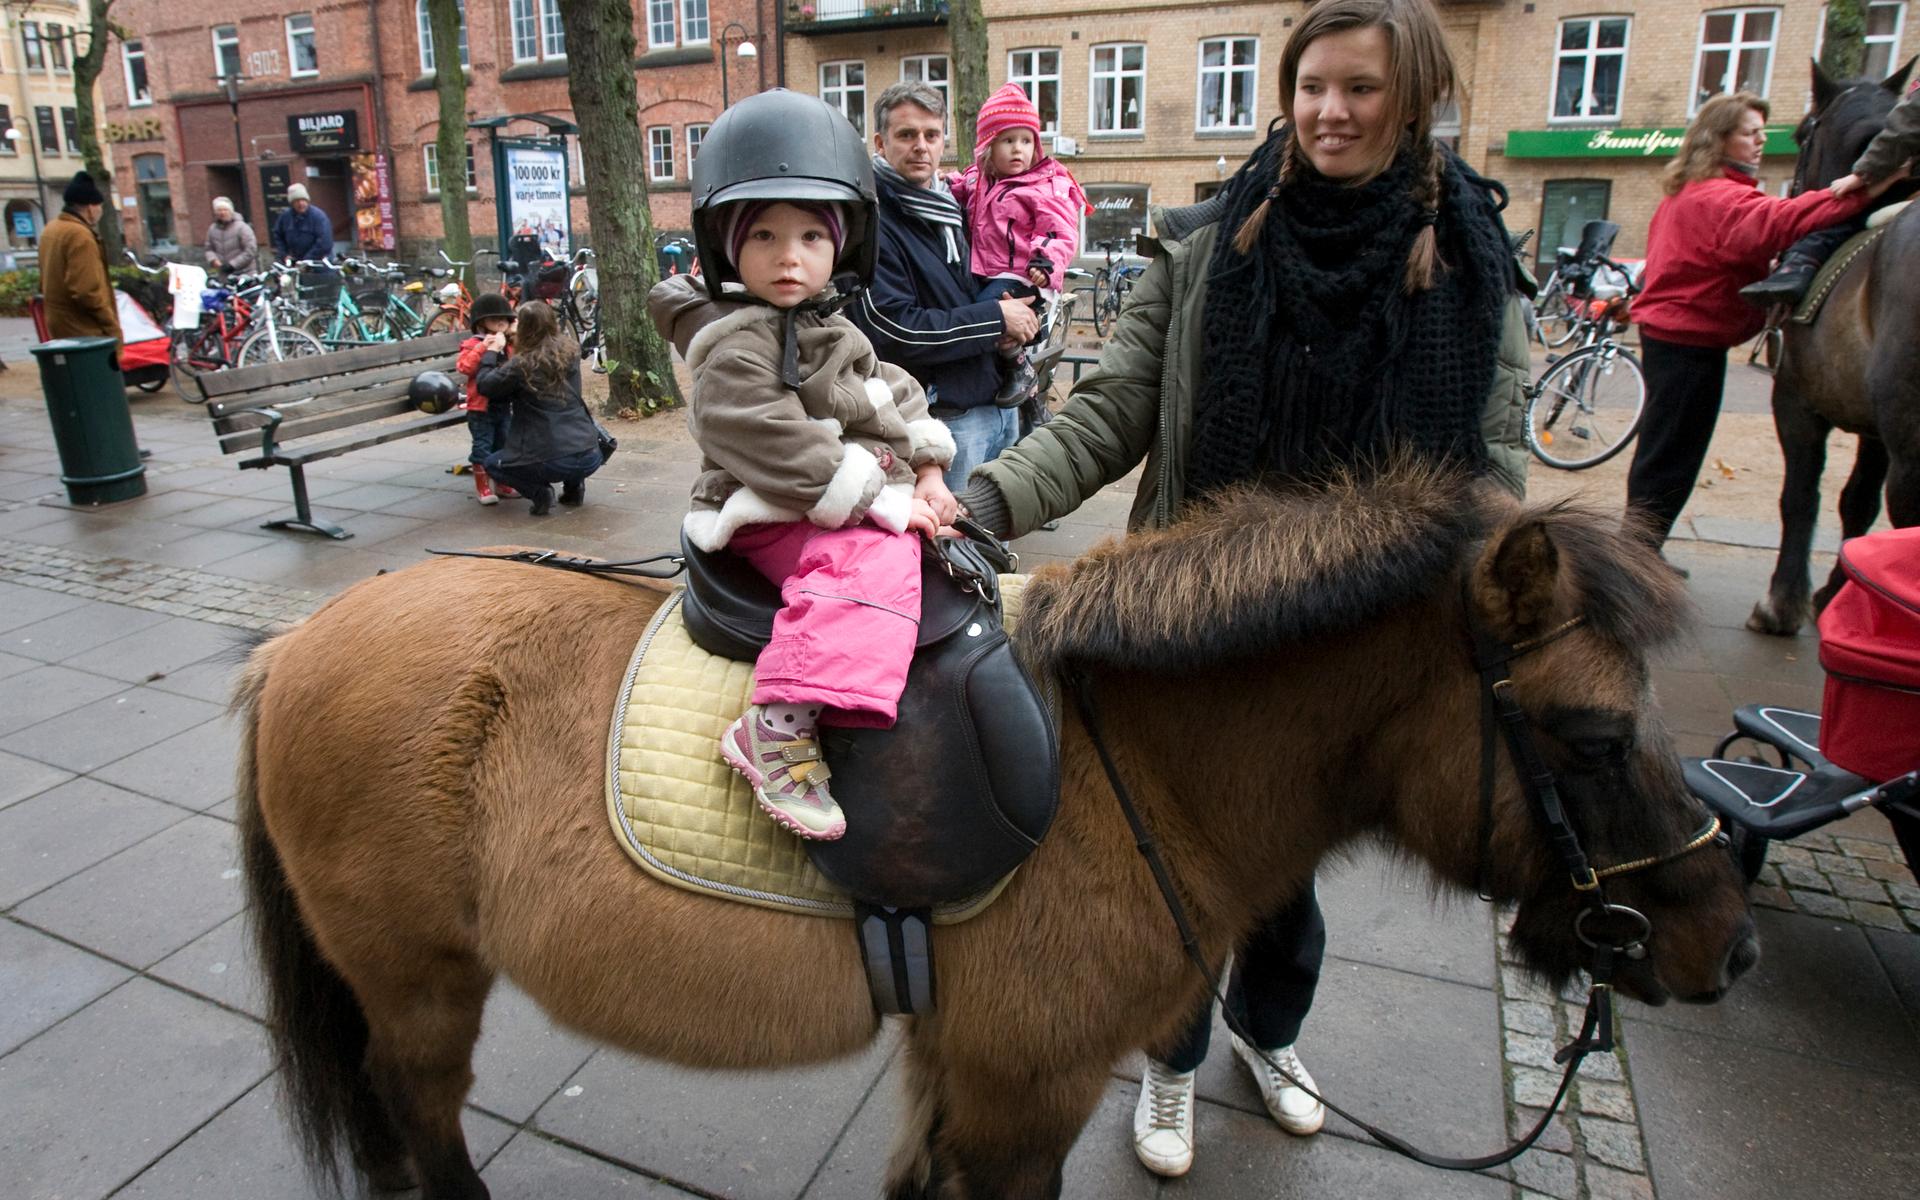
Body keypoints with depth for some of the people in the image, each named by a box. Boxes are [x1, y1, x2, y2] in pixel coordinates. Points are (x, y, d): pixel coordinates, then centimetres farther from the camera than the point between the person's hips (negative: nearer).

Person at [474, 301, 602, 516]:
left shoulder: (522, 365, -9)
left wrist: (492, 351, 15)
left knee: (491, 464, 22)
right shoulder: (571, 351, 5)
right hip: (590, 457, 4)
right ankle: (573, 485, 20)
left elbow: (485, 386, 4)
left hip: (552, 462, -4)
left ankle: (538, 492, 0)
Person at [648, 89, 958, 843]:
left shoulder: (832, 331, 15)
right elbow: (779, 451, -23)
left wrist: (928, 472, 2)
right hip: (779, 521, -9)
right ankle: (777, 728, -37)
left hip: (862, 509, 9)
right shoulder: (734, 346, -14)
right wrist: (887, 502, -21)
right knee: (868, 563, -31)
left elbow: (895, 394, 19)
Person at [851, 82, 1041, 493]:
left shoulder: (950, 206, 15)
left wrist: (1013, 324, 4)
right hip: (944, 419, -8)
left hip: (1002, 403, 8)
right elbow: (894, 331, -21)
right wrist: (995, 319, -14)